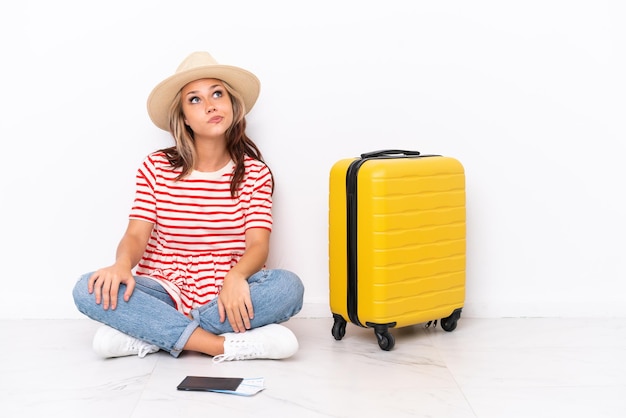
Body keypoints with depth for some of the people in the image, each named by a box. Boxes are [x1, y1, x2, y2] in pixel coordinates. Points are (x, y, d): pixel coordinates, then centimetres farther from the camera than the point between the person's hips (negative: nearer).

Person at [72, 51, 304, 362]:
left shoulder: (255, 172, 2)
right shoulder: (155, 168, 3)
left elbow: (258, 244, -8)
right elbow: (135, 235, -4)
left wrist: (235, 277, -31)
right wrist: (122, 264, -29)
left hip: (228, 295, 0)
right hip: (165, 291, 0)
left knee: (288, 286, -31)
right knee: (90, 290, -26)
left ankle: (151, 335, -25)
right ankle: (224, 345, -30)